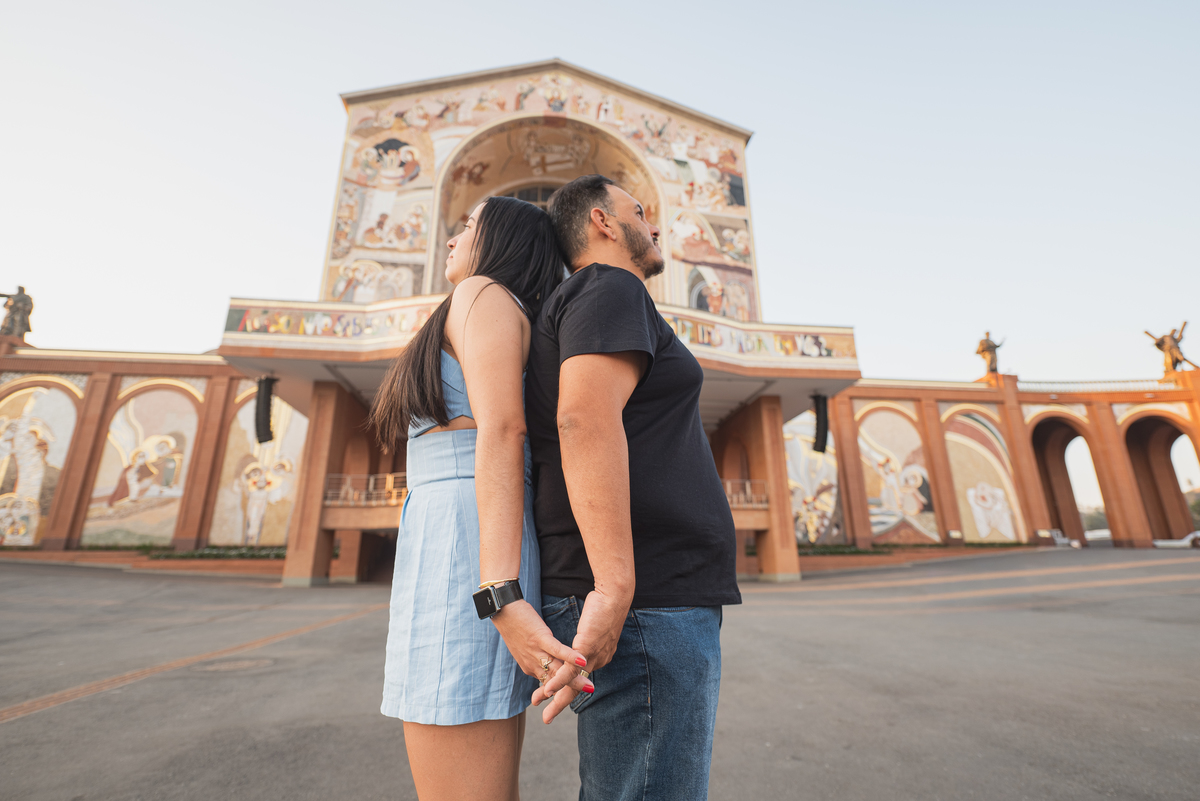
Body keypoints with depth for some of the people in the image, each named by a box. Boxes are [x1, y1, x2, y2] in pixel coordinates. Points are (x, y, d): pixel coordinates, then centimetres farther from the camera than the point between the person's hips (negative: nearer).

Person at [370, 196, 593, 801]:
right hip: (489, 569, 10)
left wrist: (501, 597, -23)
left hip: (464, 550, -10)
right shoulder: (521, 328, 26)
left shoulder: (483, 292, 0)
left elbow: (502, 432, -15)